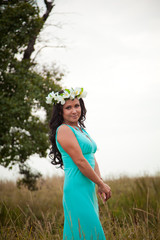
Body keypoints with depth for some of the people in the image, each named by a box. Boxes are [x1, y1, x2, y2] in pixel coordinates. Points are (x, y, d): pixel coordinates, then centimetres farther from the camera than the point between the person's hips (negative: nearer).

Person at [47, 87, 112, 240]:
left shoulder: (81, 129, 17)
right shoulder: (64, 130, -12)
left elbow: (92, 159, 15)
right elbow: (80, 161, -17)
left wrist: (100, 185, 3)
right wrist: (102, 184, -9)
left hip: (88, 189, 9)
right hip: (77, 189, -9)